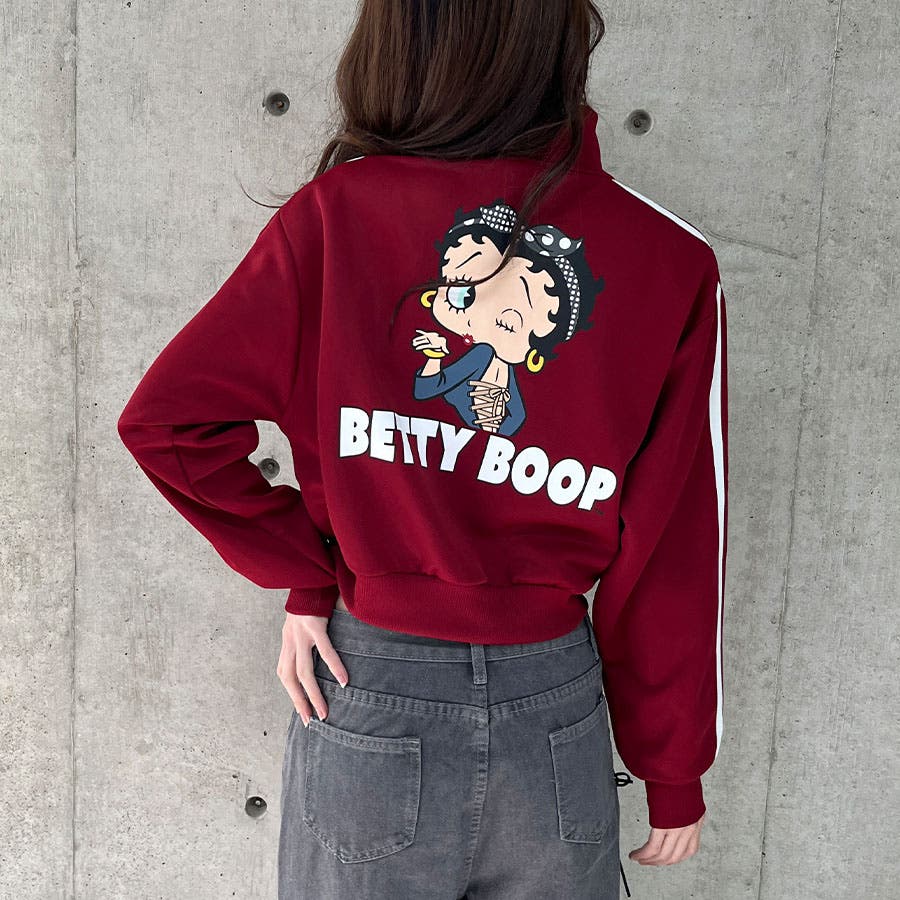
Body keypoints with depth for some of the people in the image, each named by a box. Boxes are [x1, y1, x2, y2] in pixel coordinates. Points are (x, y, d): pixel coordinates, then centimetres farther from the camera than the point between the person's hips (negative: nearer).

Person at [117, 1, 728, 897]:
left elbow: (165, 420, -12)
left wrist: (306, 578, -3)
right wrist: (676, 775, 5)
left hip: (369, 699, 0)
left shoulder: (335, 216, -12)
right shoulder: (674, 261, -10)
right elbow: (674, 552, -7)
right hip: (558, 720, 1)